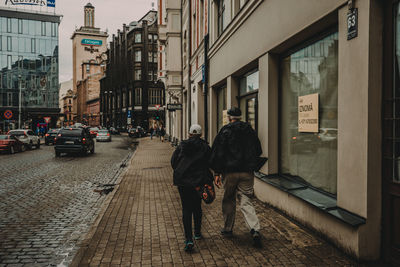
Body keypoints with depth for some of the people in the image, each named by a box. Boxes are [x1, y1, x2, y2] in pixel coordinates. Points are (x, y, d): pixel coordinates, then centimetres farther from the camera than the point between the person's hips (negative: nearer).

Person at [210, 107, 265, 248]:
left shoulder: (225, 131, -6)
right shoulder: (250, 130, 7)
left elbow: (218, 153, -8)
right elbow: (258, 151, 15)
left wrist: (217, 173, -5)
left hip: (230, 172, -3)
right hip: (247, 172, 3)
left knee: (228, 200, 14)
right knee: (245, 201, 7)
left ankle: (227, 229, 26)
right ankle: (255, 229, -9)